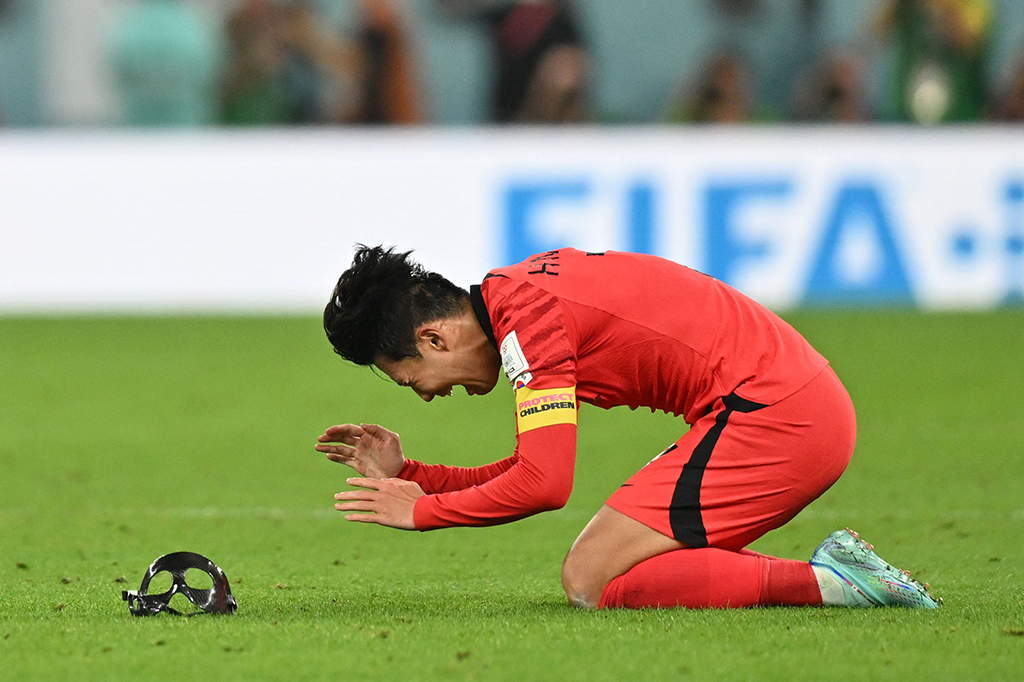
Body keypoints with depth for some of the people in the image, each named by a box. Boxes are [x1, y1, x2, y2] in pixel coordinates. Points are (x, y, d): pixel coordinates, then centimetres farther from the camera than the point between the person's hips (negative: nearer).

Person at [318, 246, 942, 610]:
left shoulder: (525, 318, -12)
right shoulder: (528, 292, 18)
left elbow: (545, 484, -19)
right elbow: (529, 473, 24)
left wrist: (422, 511, -5)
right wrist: (406, 474, 18)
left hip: (771, 411, -10)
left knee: (590, 581, -10)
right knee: (609, 564, 13)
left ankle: (827, 584, -12)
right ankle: (839, 572, 7)